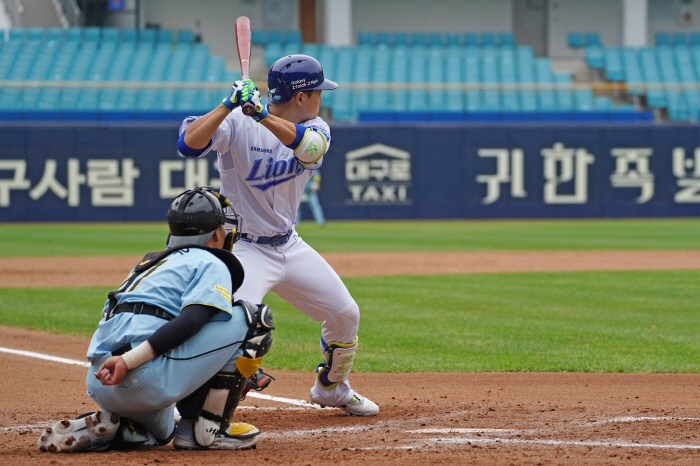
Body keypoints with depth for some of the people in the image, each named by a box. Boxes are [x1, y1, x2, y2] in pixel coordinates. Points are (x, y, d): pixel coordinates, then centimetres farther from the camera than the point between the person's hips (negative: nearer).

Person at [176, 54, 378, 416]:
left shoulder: (316, 128, 0)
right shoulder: (237, 124, -15)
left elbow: (308, 147, -26)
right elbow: (188, 144, -30)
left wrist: (262, 114, -40)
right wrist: (229, 105, -39)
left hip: (290, 246, 7)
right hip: (245, 249, -7)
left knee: (346, 316, 12)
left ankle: (331, 388, 37)